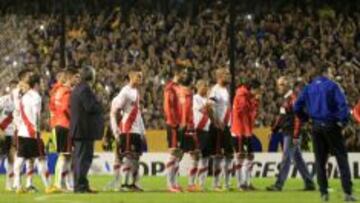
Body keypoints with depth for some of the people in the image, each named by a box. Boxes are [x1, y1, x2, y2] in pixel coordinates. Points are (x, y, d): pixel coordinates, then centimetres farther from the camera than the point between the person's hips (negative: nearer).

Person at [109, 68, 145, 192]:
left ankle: (135, 183, 13)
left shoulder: (136, 92, 15)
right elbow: (114, 111, -13)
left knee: (136, 157, 9)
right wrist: (116, 131, -17)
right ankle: (125, 184, -3)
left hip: (137, 130, 8)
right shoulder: (125, 92, -11)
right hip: (127, 130, -8)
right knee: (128, 156, -7)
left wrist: (142, 130, 16)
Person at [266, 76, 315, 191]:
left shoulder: (294, 97, -15)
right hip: (286, 132, 10)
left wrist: (296, 135, -23)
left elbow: (298, 117, -20)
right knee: (298, 159, 12)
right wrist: (274, 130, 18)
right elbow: (281, 116, 23)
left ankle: (279, 185, -5)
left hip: (291, 133, -10)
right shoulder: (285, 98, 15)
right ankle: (309, 183, 17)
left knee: (286, 158, -6)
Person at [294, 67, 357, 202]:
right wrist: (343, 121, -10)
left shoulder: (308, 88, 8)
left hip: (316, 127, 3)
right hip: (331, 125, -3)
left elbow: (297, 107, 6)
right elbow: (342, 103, -14)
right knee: (342, 157, 0)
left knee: (320, 160, 11)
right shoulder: (332, 85, -3)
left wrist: (306, 118, 16)